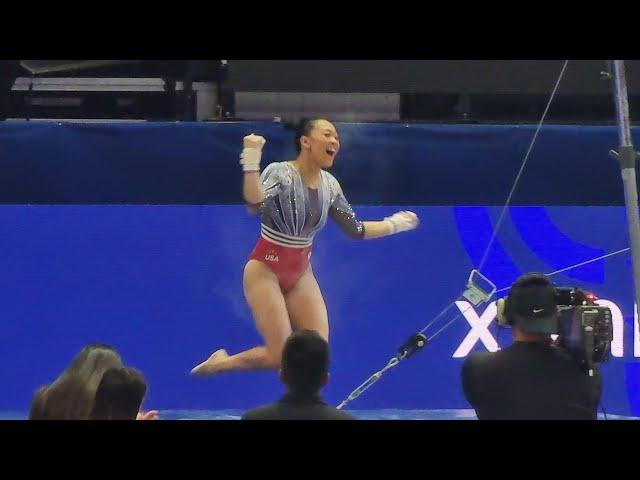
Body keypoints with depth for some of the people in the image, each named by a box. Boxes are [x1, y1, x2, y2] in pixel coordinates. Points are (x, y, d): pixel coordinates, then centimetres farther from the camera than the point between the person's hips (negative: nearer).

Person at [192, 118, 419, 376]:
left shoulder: (329, 185, 0)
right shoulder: (280, 173, -19)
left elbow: (355, 229, 13)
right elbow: (256, 203, -41)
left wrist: (394, 224, 12)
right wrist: (251, 161, -52)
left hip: (301, 275, 6)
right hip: (266, 272, -6)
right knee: (281, 357, -10)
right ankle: (221, 363, 15)